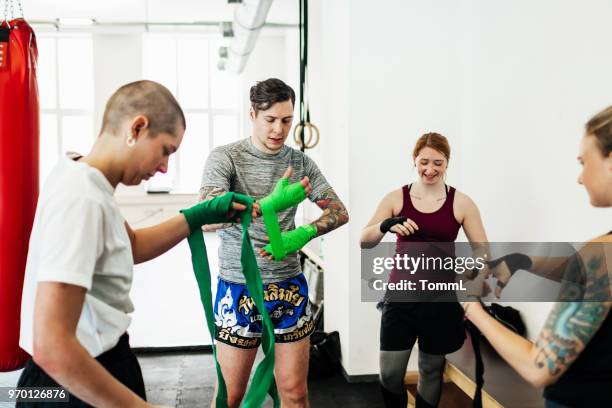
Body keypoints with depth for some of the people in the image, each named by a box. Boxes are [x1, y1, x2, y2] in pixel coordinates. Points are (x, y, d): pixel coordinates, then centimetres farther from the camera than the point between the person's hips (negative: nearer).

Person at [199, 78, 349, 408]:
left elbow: (339, 212, 5)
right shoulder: (225, 157, -8)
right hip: (239, 287, -3)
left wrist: (302, 234, -15)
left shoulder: (301, 162, 4)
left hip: (290, 286, 3)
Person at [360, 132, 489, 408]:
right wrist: (387, 225, -28)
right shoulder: (396, 198, 1)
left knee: (431, 370, 12)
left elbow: (482, 251, -2)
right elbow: (364, 242, -6)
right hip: (401, 295, 0)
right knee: (390, 373, -1)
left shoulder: (461, 203, -1)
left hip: (441, 298, 0)